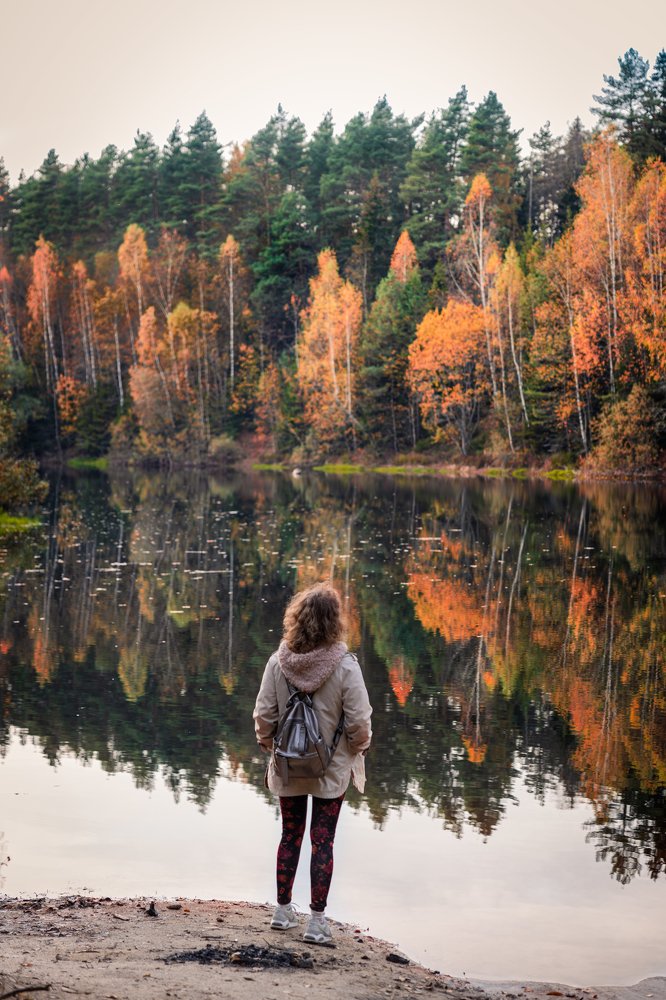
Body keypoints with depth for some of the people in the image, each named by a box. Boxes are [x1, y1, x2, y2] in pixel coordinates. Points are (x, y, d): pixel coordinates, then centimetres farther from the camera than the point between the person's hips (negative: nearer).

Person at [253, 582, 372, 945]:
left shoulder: (278, 661, -12)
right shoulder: (345, 666, -20)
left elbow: (264, 714, -5)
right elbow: (359, 721, -14)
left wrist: (268, 745, 13)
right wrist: (359, 746, 7)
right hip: (331, 768, -3)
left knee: (290, 834, 18)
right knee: (323, 841, 7)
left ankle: (283, 909, 28)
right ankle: (317, 920, 10)